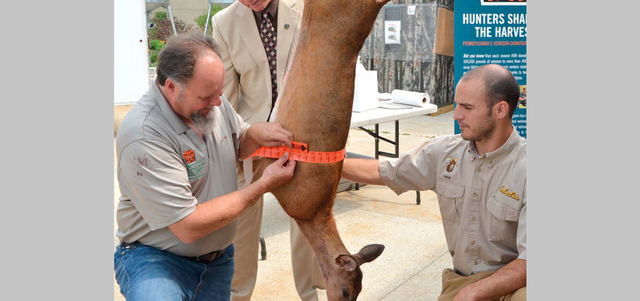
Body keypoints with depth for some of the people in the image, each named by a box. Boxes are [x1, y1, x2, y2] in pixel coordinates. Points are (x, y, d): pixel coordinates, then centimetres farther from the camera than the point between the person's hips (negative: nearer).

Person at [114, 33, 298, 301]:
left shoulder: (211, 100, -3)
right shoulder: (144, 136, -27)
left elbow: (239, 147, 17)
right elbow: (188, 227, -26)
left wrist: (256, 133, -9)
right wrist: (264, 184, -20)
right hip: (156, 257, -7)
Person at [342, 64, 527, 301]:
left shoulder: (525, 168, -17)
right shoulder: (444, 152, 0)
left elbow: (527, 263, -19)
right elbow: (381, 172, 10)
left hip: (512, 282, -4)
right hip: (459, 280, 5)